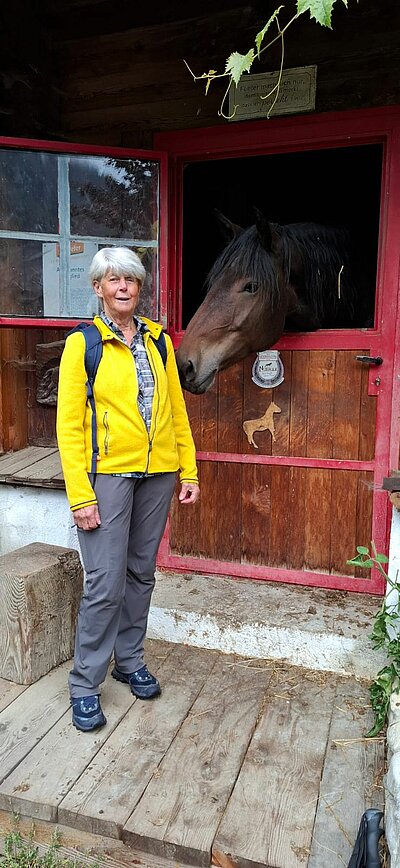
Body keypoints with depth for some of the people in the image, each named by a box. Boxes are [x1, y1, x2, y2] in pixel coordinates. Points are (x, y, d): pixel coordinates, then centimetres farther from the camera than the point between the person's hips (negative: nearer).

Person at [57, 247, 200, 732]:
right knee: (105, 583, -2)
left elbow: (177, 409, 10)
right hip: (107, 475, -4)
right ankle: (85, 685, 17)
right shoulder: (82, 344, -5)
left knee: (141, 573, 15)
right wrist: (80, 496, -13)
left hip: (158, 474, 5)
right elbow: (68, 425, -8)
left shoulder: (159, 341, 8)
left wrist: (188, 470, 6)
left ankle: (129, 660, 34)